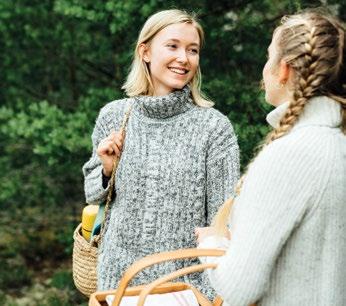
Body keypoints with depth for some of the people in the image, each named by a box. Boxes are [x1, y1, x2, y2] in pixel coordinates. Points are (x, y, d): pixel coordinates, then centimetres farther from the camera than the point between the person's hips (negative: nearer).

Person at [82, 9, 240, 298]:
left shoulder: (214, 127, -11)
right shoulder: (112, 116, -2)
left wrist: (221, 291, -11)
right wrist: (107, 169, -9)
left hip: (187, 281, -2)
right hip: (118, 275, 3)